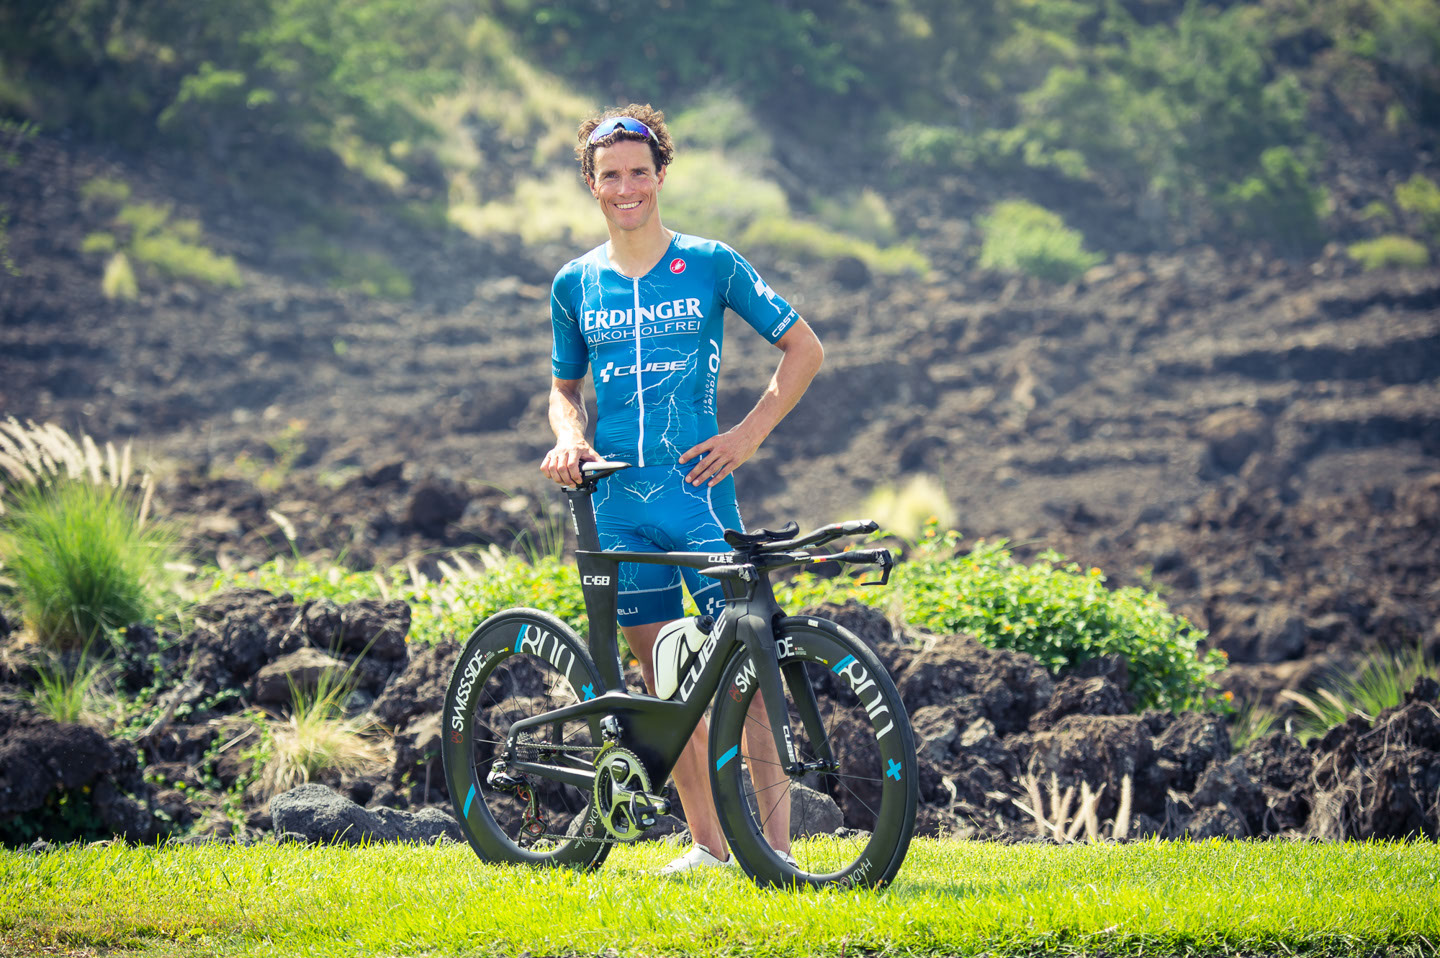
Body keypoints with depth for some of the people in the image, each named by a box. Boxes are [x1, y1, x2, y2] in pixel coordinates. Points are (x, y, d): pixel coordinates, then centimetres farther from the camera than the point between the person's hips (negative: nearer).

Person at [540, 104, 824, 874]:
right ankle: (706, 839, 13)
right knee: (662, 672, 6)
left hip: (696, 487, -3)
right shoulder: (575, 284, 9)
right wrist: (568, 437, 0)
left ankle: (775, 835, -7)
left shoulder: (711, 264, 0)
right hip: (616, 499, 3)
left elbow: (803, 348, 5)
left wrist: (749, 434, -4)